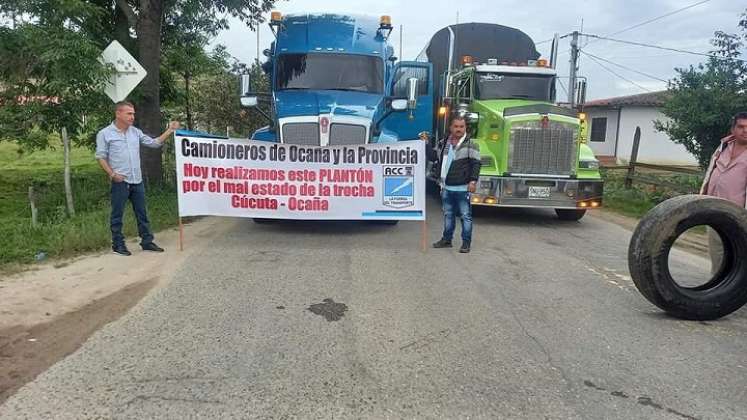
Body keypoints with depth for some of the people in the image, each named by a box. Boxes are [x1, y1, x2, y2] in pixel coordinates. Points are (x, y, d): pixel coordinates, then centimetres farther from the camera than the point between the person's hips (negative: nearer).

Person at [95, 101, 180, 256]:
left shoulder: (135, 132, 10)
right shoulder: (105, 134, -4)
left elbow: (154, 143, 11)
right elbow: (101, 156, -4)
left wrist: (170, 131, 3)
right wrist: (112, 174, -13)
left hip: (137, 181, 5)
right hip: (120, 182, -5)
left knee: (142, 214, 9)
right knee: (117, 215, 4)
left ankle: (147, 242, 17)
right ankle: (118, 244, 14)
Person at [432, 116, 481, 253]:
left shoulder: (470, 144, -4)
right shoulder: (445, 144, 14)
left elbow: (476, 164, -9)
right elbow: (440, 161, 29)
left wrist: (473, 181, -17)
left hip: (463, 188, -6)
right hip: (447, 188, 6)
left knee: (466, 216, -1)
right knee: (448, 215, 15)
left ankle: (466, 242, 6)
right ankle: (446, 239, 26)